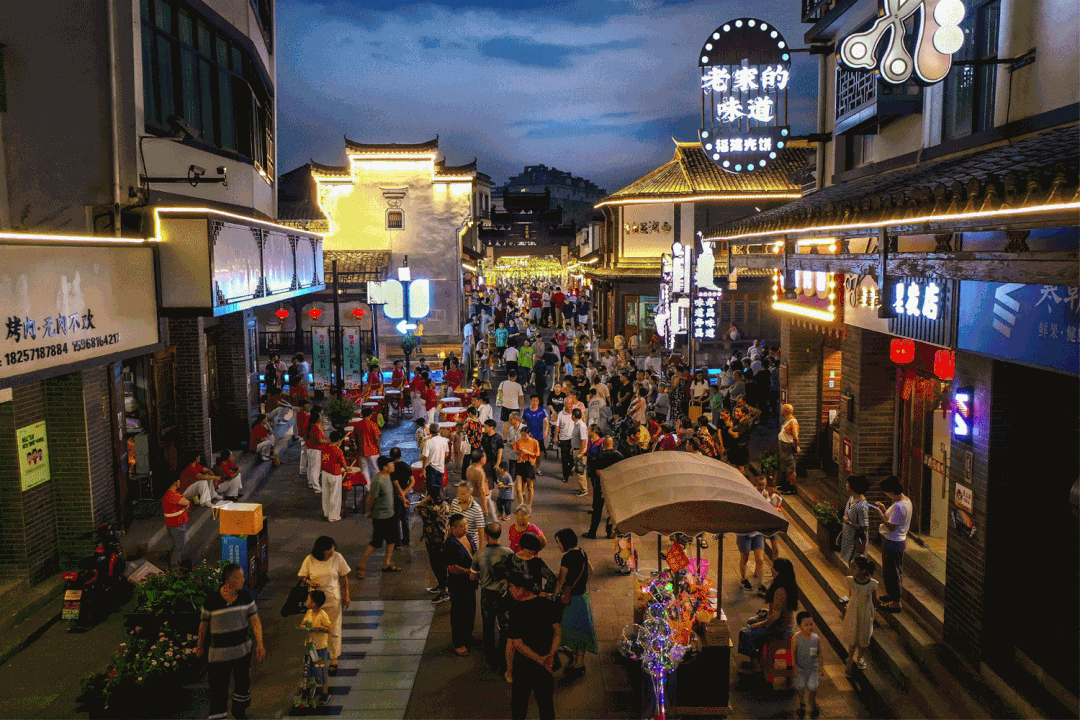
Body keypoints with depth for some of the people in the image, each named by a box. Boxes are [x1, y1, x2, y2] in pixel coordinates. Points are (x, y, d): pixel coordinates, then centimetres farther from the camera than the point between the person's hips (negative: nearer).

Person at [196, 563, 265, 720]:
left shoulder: (246, 596, -8)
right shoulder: (211, 601, -17)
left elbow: (255, 620, -4)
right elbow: (204, 624, -2)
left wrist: (260, 643, -8)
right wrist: (200, 646, 10)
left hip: (243, 649, 4)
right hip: (219, 653, -4)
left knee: (243, 684, 21)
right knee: (218, 689, -4)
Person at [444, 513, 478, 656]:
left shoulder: (469, 537, 2)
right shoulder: (450, 545, -23)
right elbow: (452, 567, -24)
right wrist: (469, 572, -27)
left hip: (470, 582, 8)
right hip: (457, 584, -8)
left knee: (471, 610, 20)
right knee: (458, 613, 7)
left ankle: (467, 637, 41)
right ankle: (457, 643, 23)